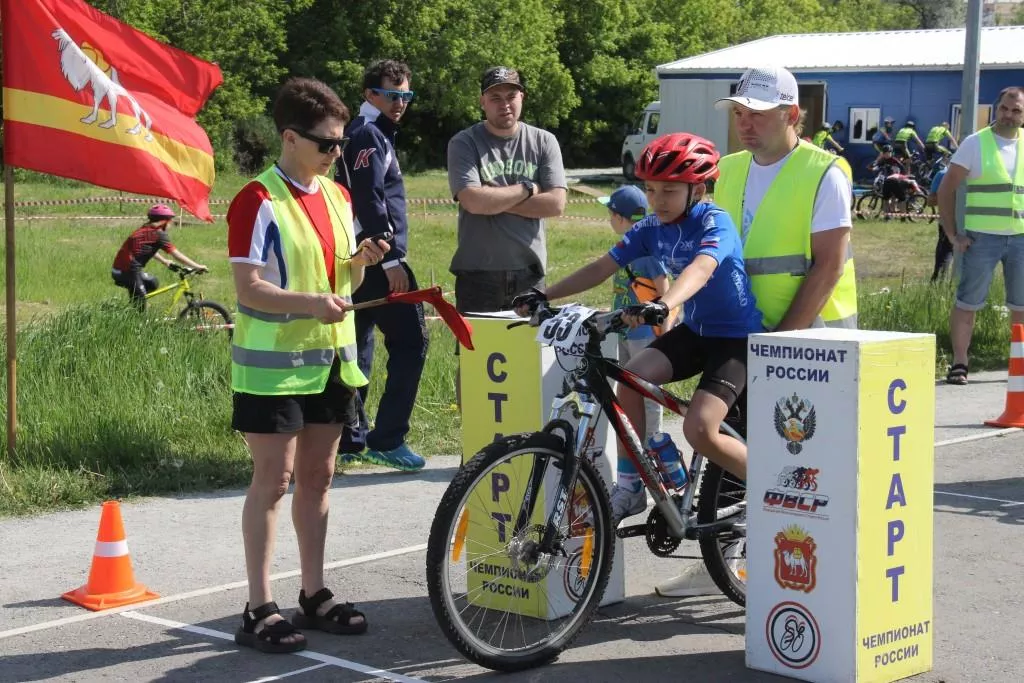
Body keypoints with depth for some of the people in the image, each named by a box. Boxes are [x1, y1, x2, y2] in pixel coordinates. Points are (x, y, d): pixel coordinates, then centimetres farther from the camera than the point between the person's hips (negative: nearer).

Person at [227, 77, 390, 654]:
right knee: (274, 479, -4)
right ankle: (260, 609, 2)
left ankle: (315, 595, 21)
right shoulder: (259, 202, -13)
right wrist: (309, 302, -31)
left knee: (318, 476, 11)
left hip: (331, 359, 7)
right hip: (274, 363, -7)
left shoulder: (338, 196, 10)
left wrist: (360, 262, -5)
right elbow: (250, 288, -17)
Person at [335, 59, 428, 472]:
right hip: (377, 259, -10)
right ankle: (387, 439, -8)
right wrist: (391, 259, -21)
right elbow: (370, 202, -20)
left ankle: (350, 439, 16)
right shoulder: (369, 136, -11)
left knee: (357, 347, 11)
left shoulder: (367, 134, 20)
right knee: (410, 341, -7)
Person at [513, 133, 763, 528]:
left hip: (736, 336, -6)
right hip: (693, 330, 7)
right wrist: (544, 296, -12)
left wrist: (662, 306, -58)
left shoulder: (714, 222, -19)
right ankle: (631, 486, -6)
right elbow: (603, 267, -2)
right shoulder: (652, 229, 0)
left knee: (699, 430, -22)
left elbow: (700, 269, -39)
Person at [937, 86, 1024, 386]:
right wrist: (952, 234, -6)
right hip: (982, 237, -3)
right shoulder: (976, 143, -2)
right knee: (967, 302, -1)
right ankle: (959, 364, 5)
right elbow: (946, 189, -1)